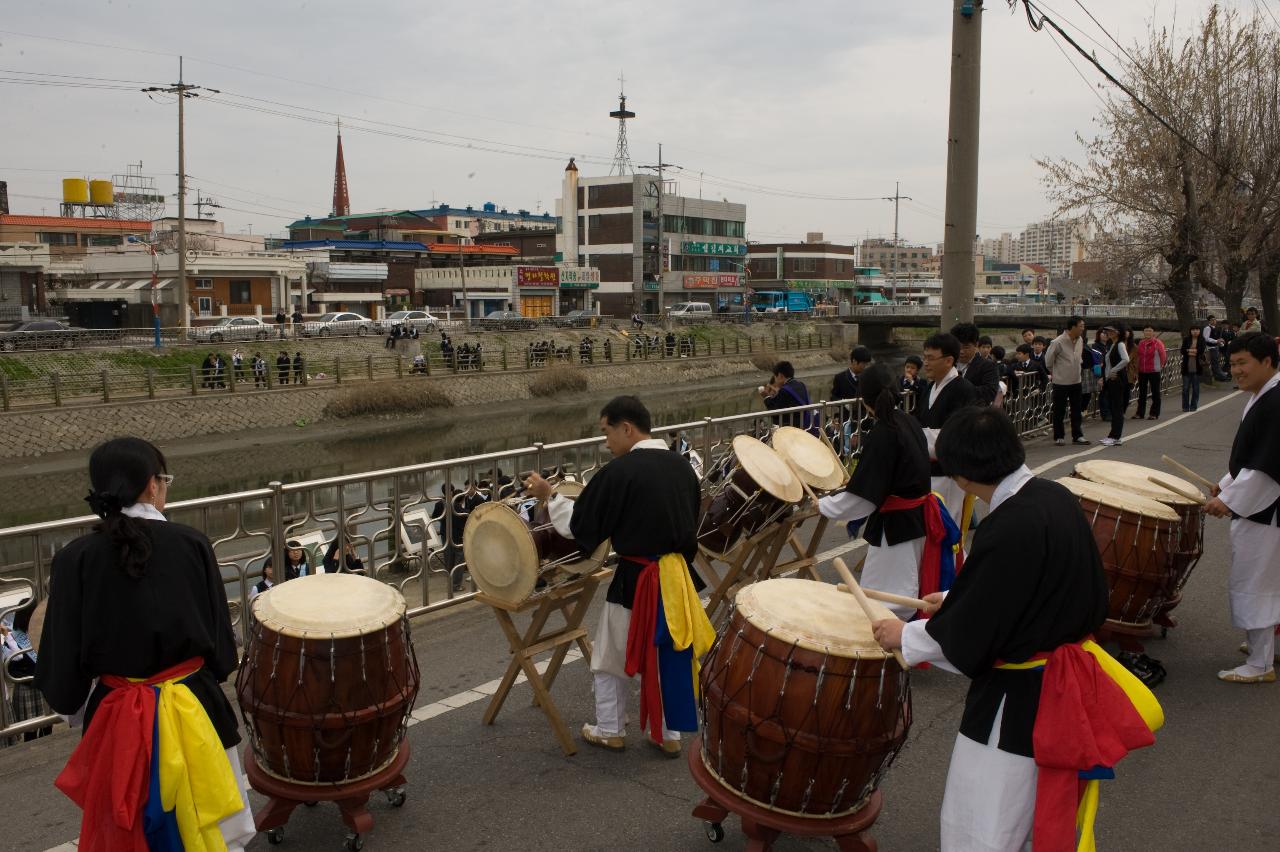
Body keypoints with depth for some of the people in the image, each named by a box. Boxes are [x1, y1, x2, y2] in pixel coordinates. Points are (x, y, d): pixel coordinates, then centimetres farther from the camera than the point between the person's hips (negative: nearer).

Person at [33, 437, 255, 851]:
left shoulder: (76, 557, -12)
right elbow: (221, 638, -4)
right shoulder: (191, 543, -11)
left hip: (118, 721, 1)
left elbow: (63, 655, -6)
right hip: (195, 710, 0)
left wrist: (68, 698, 15)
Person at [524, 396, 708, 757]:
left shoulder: (620, 471, -18)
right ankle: (670, 734, 27)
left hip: (636, 579, -6)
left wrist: (548, 497, 1)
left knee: (610, 657, 15)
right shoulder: (681, 466, 2)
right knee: (674, 654, 18)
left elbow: (579, 524, -12)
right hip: (679, 576, 6)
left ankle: (610, 731, 27)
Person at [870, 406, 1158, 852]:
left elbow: (968, 637, -22)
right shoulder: (1057, 498, -1)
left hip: (1017, 701, -9)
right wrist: (957, 600, 21)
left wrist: (905, 636, -5)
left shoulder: (1008, 529, -28)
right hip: (1066, 687, 9)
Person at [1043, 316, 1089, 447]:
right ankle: (1059, 437, 13)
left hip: (1076, 381, 6)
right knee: (1059, 411, 3)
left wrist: (1075, 371, 15)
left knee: (1076, 410, 10)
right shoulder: (1058, 342, -18)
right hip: (1061, 382, -6)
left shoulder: (1080, 340, 3)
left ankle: (1077, 435, 18)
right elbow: (1048, 360, -7)